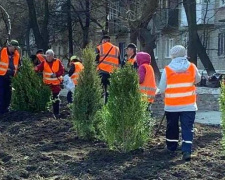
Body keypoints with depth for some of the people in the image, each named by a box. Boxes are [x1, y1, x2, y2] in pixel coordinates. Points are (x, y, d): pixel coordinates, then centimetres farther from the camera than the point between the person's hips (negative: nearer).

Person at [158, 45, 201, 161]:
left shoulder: (167, 70, -8)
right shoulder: (192, 67, -3)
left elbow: (162, 89, -3)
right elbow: (197, 80, 16)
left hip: (171, 105, 0)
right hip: (189, 104, 0)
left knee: (172, 127, 16)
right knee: (187, 127, 1)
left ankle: (171, 147, 29)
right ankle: (187, 151, -9)